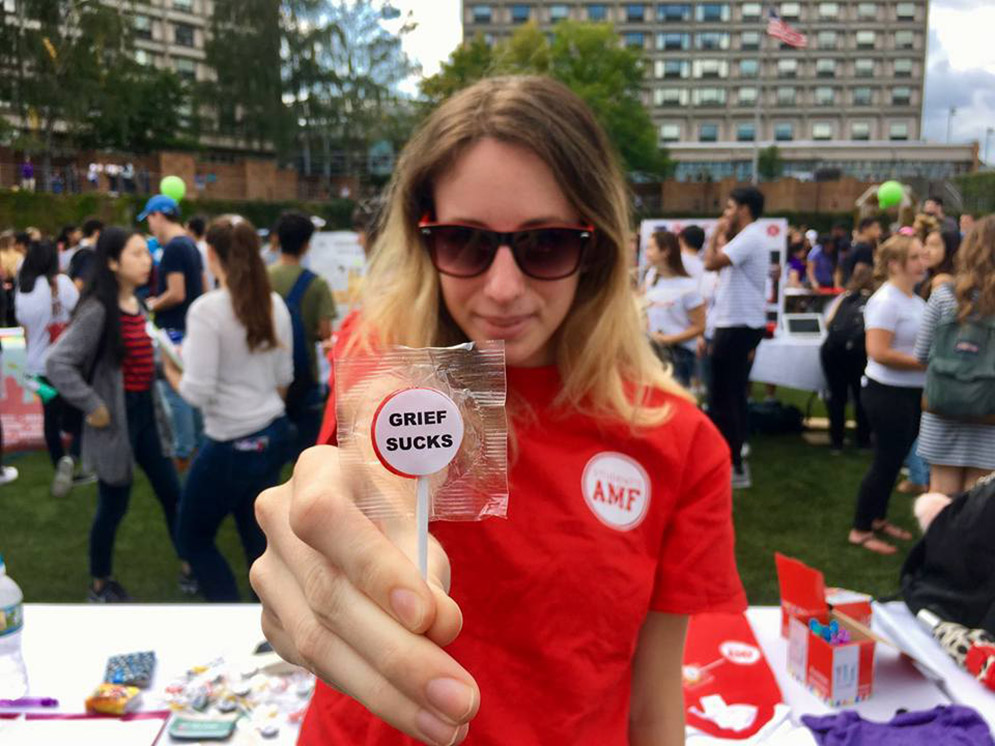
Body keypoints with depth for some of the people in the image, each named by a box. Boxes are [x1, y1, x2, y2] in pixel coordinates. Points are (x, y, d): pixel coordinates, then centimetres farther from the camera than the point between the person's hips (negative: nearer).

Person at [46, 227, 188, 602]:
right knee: (113, 507, 8)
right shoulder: (97, 310, -19)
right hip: (117, 418, -7)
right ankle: (100, 585, 28)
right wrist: (93, 406, -20)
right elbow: (57, 364, -24)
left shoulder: (137, 305, 6)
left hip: (146, 411, 7)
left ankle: (189, 567, 29)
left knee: (172, 494, 13)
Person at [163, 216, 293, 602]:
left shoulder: (206, 309, -17)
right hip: (274, 435, 6)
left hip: (230, 445, -6)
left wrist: (171, 371, 1)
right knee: (260, 540, 18)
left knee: (192, 537, 15)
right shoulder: (275, 304, 2)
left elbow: (198, 392, -18)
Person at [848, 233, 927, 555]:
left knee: (895, 459, 18)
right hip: (887, 393, -8)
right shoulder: (885, 301, -18)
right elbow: (878, 352, -25)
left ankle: (878, 518, 35)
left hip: (913, 393, 8)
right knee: (885, 461, 0)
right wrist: (926, 363, -21)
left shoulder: (916, 300, 9)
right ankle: (861, 529, 15)